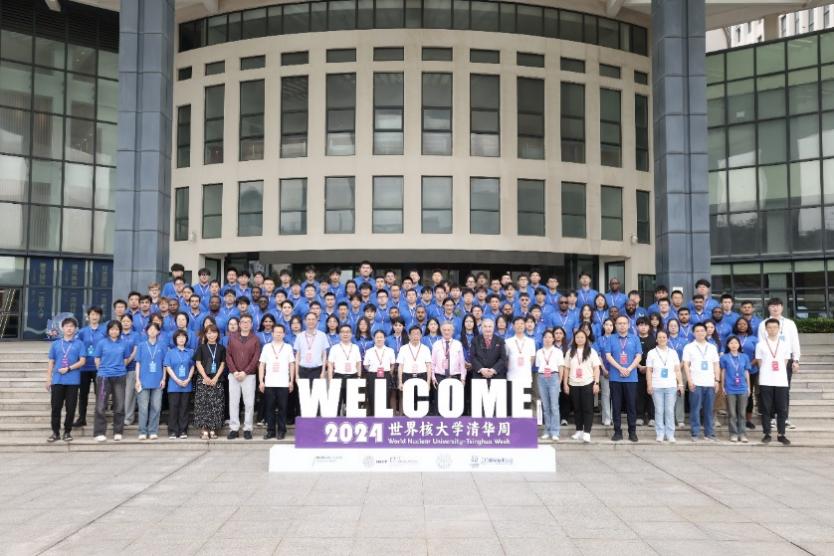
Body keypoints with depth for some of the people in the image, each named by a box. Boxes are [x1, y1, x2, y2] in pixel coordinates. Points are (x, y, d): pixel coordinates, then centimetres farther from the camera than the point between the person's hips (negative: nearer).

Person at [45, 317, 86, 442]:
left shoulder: (79, 344, 3)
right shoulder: (56, 344, 10)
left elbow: (82, 361, -3)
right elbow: (51, 362, 11)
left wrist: (68, 368, -14)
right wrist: (48, 379, 5)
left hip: (73, 381, -2)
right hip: (57, 380, 2)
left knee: (70, 407, 2)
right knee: (56, 407, 3)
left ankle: (67, 432, 13)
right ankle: (55, 432, 12)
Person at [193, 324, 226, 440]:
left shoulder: (221, 348, 10)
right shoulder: (201, 347, 7)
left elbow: (222, 364, 7)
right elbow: (198, 363, 2)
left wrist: (216, 378, -6)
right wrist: (205, 377, -9)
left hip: (217, 380, 1)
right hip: (203, 379, -1)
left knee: (216, 405, -3)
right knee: (202, 405, -6)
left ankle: (213, 430, 1)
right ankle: (204, 430, -4)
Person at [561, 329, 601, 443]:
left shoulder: (591, 351, 2)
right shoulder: (570, 352, 9)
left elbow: (596, 368, -1)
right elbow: (566, 368, 9)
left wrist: (596, 383, -9)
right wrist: (565, 384, 3)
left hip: (587, 384, -3)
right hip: (573, 384, 3)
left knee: (588, 409, -3)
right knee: (577, 409, 10)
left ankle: (587, 433, -4)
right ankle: (579, 430, 20)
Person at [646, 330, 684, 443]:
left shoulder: (673, 352, 10)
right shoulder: (652, 353, 5)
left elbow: (677, 370, 9)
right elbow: (649, 371, 3)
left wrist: (680, 384, 2)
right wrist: (649, 385, -5)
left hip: (671, 386, 1)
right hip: (657, 387, -1)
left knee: (670, 411, 0)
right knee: (659, 411, 1)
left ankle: (670, 434, 7)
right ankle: (660, 434, 7)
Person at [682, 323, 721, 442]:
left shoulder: (712, 347, 15)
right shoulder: (689, 347, 5)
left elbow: (716, 365, 14)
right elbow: (686, 365, 1)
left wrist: (717, 380, 4)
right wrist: (689, 380, -8)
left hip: (710, 383, 3)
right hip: (696, 383, -3)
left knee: (709, 409, 4)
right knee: (695, 409, -2)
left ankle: (709, 433, 11)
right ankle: (695, 434, 2)